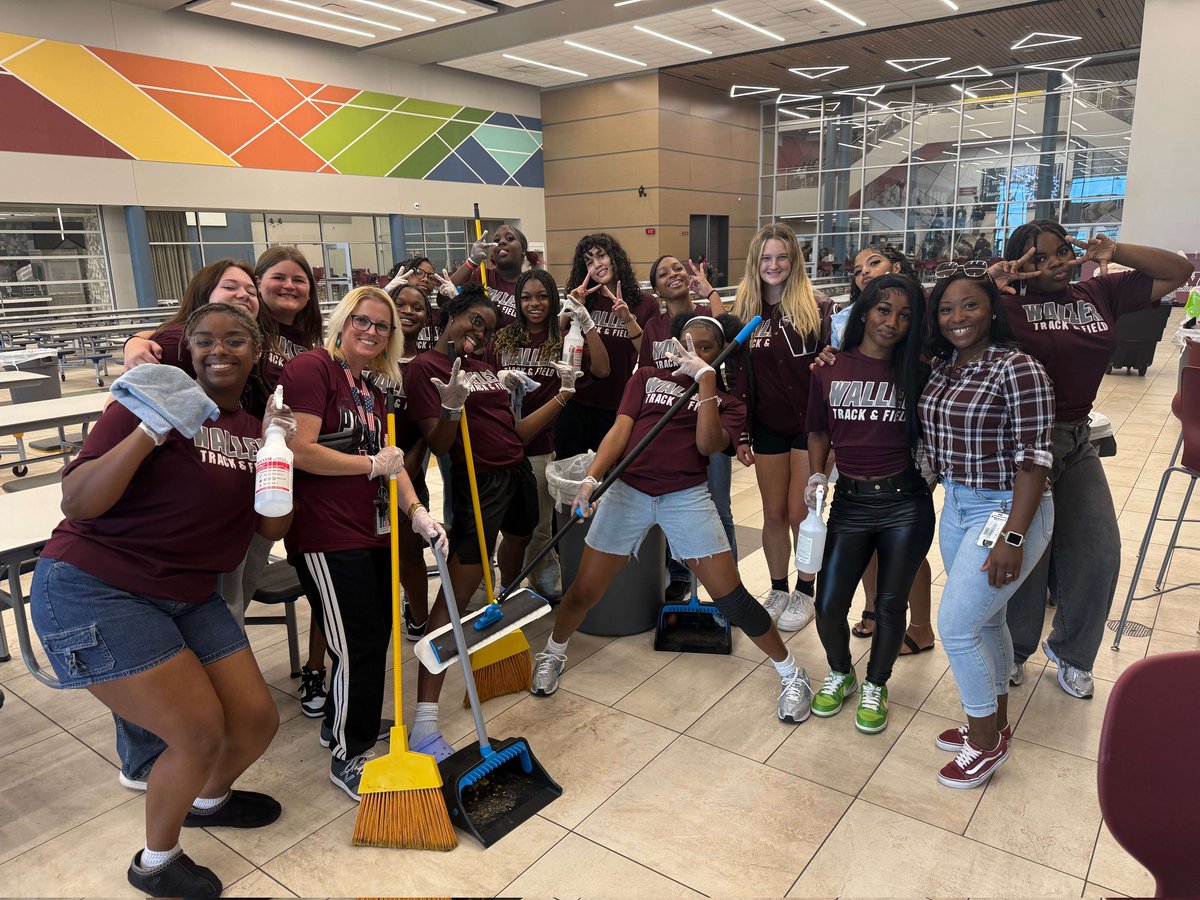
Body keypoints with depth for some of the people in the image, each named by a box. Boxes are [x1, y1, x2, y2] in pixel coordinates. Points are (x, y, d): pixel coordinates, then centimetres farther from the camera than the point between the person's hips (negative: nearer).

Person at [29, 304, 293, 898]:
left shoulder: (255, 426, 7)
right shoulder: (159, 403, -14)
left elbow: (271, 530, 5)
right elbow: (76, 503, -19)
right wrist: (152, 429, -29)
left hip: (189, 597, 7)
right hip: (93, 590, -6)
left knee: (257, 721, 7)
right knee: (202, 734, -8)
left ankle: (209, 800, 42)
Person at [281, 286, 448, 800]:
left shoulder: (372, 387, 16)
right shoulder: (312, 368, -11)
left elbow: (389, 459, 13)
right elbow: (301, 451, -21)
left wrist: (416, 511, -1)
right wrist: (372, 464, -13)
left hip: (372, 531, 9)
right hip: (327, 535, -9)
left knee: (375, 634, 17)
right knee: (360, 645, -2)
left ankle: (345, 722, 41)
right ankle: (347, 757, 17)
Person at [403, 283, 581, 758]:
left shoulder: (484, 366, 13)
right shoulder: (427, 366, -8)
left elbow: (516, 432, 11)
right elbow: (438, 444, -14)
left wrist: (563, 394, 9)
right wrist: (453, 407, -33)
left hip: (518, 474, 8)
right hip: (478, 482, -8)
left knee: (517, 549, 28)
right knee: (455, 593, -11)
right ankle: (424, 721, -11)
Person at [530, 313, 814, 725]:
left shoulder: (727, 402, 10)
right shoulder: (646, 378, 13)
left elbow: (709, 444, -10)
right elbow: (620, 430, 1)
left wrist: (705, 377, -11)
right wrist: (591, 478, -14)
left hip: (686, 497, -1)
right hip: (627, 491, 1)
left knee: (731, 597, -4)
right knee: (584, 591, 5)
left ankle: (792, 674, 17)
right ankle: (553, 654, 35)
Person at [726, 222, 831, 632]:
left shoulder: (816, 307, -5)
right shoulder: (744, 310, 4)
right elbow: (737, 375, 5)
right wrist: (740, 433, 3)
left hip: (809, 424, -3)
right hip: (768, 427, 3)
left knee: (801, 513, 2)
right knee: (773, 514, 10)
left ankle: (804, 593, 21)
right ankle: (778, 590, 27)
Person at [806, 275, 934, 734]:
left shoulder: (917, 373, -1)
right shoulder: (830, 370, 1)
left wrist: (928, 479, -10)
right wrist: (816, 473, -2)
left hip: (906, 503, 0)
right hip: (850, 502, 1)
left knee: (890, 604, 9)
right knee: (828, 606, 1)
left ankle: (875, 688, 33)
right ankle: (839, 674, 32)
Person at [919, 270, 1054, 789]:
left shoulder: (1017, 369, -17)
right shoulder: (942, 367, 6)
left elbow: (1034, 458, -19)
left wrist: (1012, 537, -22)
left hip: (1005, 510, -8)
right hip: (957, 506, 8)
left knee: (956, 626, -5)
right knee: (983, 619, 19)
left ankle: (986, 741, 17)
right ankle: (994, 722, 38)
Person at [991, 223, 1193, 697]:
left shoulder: (1101, 294, 7)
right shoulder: (1007, 304, -8)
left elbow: (1178, 271, 13)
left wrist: (1115, 252, -1)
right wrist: (988, 281, -31)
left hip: (1076, 441, 5)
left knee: (1098, 554, 9)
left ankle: (1070, 651, 33)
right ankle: (1013, 650, 29)